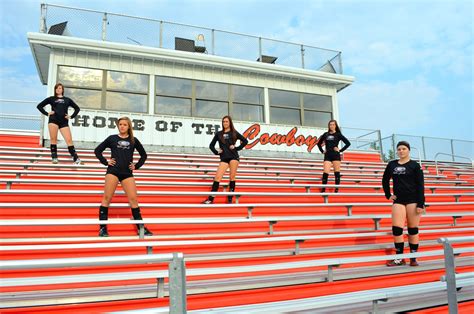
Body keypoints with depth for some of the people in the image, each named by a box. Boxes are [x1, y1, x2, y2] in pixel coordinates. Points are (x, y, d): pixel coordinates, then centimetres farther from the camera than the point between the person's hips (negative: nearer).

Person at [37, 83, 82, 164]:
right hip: (53, 120, 0)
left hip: (64, 122, 0)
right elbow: (39, 106, 17)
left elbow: (77, 108, 22)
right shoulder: (51, 99, 15)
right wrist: (47, 113, 5)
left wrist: (71, 116, 11)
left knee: (69, 140, -9)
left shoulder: (67, 99, 18)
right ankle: (54, 158, 2)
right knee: (53, 139, -6)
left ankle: (76, 158, -11)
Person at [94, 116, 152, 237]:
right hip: (113, 171, -1)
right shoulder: (112, 138, 7)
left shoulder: (133, 140, 10)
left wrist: (136, 166, 10)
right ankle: (103, 228, 4)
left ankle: (141, 228, 4)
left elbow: (143, 155, 20)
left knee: (133, 199, -2)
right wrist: (105, 162, 1)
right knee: (107, 198, -4)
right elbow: (97, 150, 12)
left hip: (127, 173, 1)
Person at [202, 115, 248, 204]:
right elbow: (211, 145, 17)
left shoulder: (234, 133, 8)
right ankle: (210, 199, -9)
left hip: (233, 157, -1)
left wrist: (237, 148, -1)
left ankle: (230, 199, 4)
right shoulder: (218, 134, 12)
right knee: (217, 177, -10)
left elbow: (245, 141, 7)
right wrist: (216, 152, 3)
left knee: (232, 177, -3)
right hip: (224, 158, 1)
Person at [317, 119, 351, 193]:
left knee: (337, 173, 0)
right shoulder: (326, 134, 11)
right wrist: (322, 151, 11)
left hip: (336, 155, -2)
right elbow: (319, 143, 23)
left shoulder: (338, 134, 4)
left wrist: (340, 150, -4)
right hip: (327, 155, 2)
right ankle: (323, 190, -1)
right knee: (325, 173, -6)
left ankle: (337, 190, 6)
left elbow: (348, 143, 0)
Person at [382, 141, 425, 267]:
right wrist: (388, 195, 11)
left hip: (413, 200, -3)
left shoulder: (415, 165, 0)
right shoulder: (392, 165, 9)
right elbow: (385, 180, 22)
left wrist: (421, 204, -11)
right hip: (398, 201, 3)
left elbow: (420, 185, -5)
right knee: (396, 229, -4)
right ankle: (399, 258, 5)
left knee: (413, 229, 3)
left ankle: (413, 258, 12)